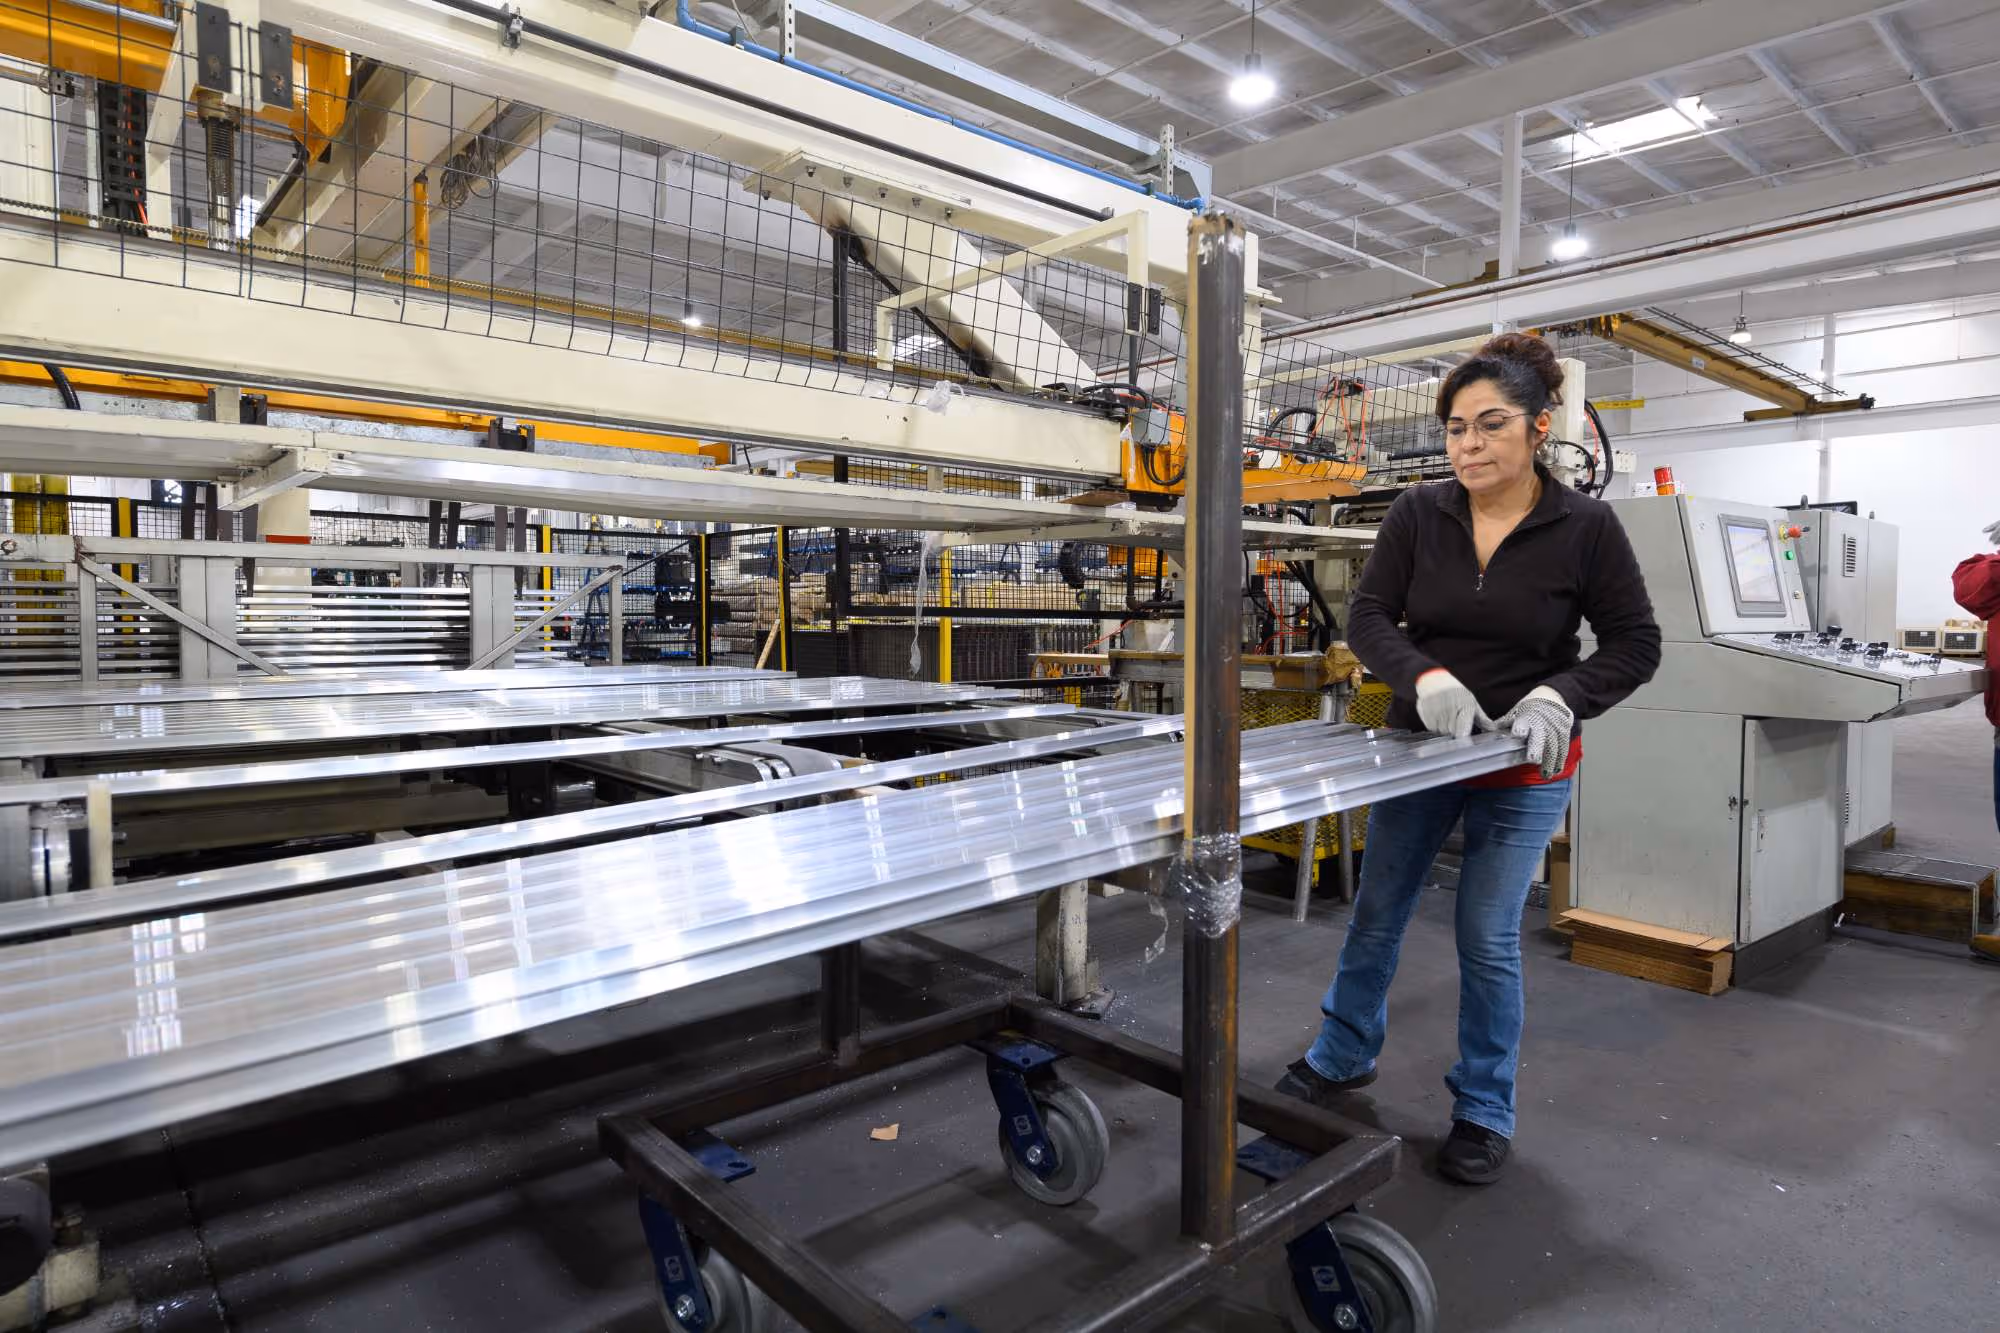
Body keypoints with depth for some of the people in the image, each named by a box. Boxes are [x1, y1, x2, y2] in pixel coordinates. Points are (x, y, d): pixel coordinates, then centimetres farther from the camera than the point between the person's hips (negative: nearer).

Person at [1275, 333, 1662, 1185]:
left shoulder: (1585, 527, -12)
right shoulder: (1418, 513, -8)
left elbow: (1635, 645, -7)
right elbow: (1367, 617, -11)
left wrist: (1560, 695, -25)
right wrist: (1424, 675, -29)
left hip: (1524, 766, -2)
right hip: (1419, 748, 3)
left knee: (1488, 938, 3)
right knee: (1377, 913, 13)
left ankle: (1484, 1112, 26)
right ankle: (1343, 1059, 35)